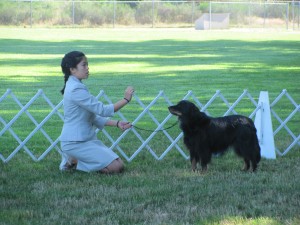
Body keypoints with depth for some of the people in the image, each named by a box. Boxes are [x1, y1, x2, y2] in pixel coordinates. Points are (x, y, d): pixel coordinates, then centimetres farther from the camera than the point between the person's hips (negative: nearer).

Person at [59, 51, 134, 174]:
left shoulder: (75, 86, 15)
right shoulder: (76, 89, -18)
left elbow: (94, 116, 15)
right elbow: (102, 110, -20)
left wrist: (117, 123, 5)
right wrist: (125, 99, -13)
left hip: (87, 139, 10)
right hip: (75, 143, -10)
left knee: (119, 164, 6)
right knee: (116, 167, -15)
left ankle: (72, 159, 10)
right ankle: (73, 161, -5)